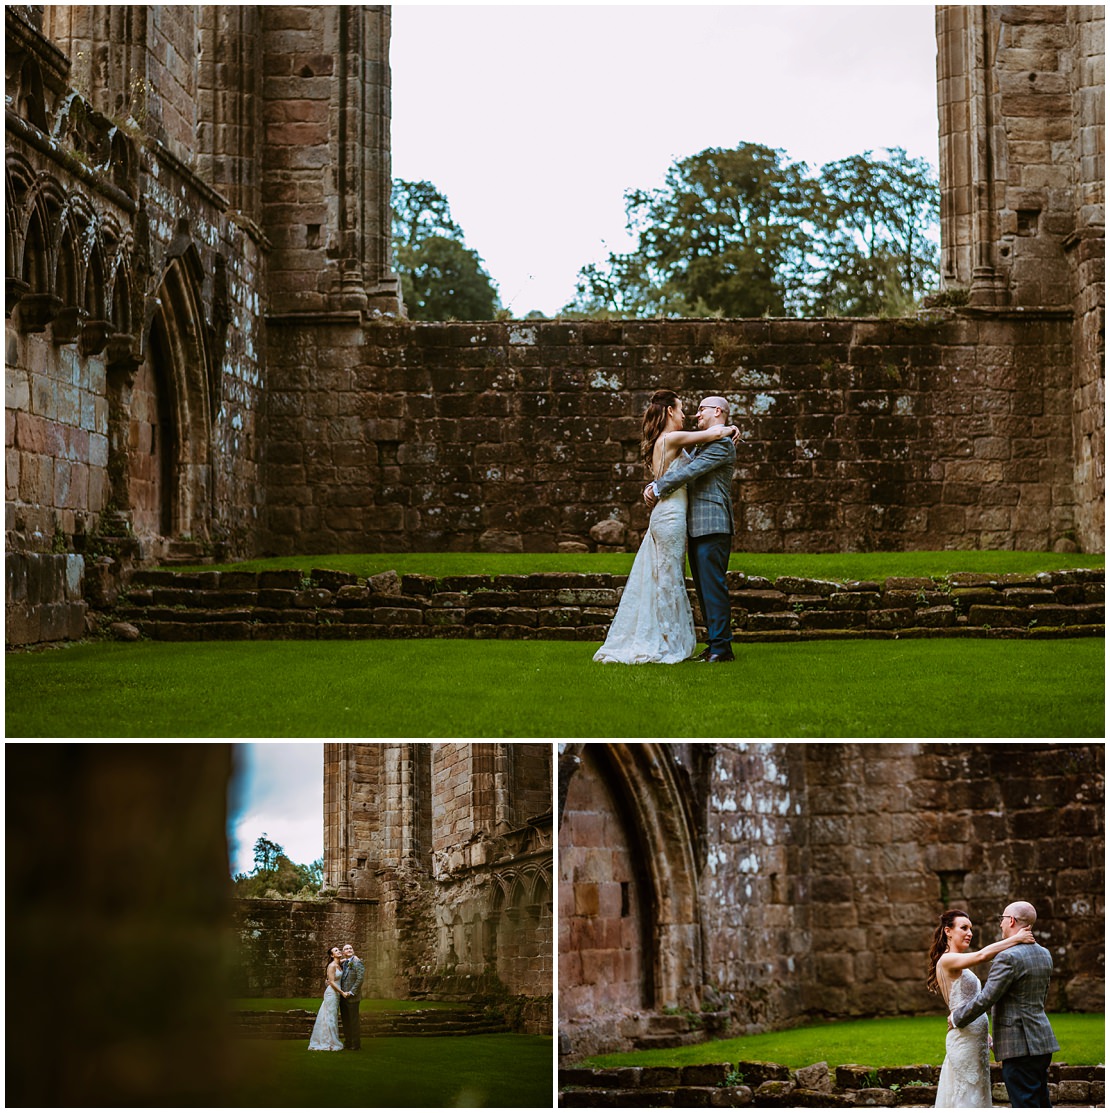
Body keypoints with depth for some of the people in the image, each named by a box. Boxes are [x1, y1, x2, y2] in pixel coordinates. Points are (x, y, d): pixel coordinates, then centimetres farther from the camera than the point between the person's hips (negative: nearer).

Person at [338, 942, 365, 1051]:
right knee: (345, 1022, 11)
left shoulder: (357, 963, -7)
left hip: (352, 997, -7)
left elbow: (360, 979, -13)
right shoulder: (343, 964, 15)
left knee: (353, 1022, -3)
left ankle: (356, 1045, 2)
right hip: (342, 997, 7)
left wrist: (351, 992, -16)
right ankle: (347, 1043, 19)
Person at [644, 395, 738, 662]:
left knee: (713, 587, -11)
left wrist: (657, 489, -8)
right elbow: (680, 467, 21)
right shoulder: (702, 446, 24)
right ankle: (714, 644, 14)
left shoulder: (722, 444, -9)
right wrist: (653, 486, 3)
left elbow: (689, 472, -16)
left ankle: (721, 648, -10)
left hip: (713, 529, -10)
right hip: (698, 529, 10)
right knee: (703, 588, 10)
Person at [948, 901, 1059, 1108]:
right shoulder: (1044, 955, 11)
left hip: (1019, 1045, -9)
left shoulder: (1009, 957, -17)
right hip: (1041, 1043, 9)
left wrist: (957, 1017, 0)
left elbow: (985, 999, -16)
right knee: (1040, 1104, 14)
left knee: (1025, 1106, -6)